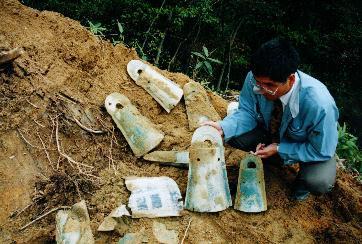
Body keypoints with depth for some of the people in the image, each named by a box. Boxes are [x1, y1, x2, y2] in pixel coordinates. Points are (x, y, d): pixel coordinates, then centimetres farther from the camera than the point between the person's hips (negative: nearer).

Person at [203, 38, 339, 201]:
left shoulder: (319, 103, -39)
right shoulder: (255, 79, -30)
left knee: (319, 182, -32)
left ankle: (303, 178, 7)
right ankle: (265, 157, 10)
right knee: (231, 135, -19)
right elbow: (247, 112, -14)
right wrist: (223, 127, -33)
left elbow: (322, 151, -25)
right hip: (271, 131, 4)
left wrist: (278, 149, -27)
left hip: (312, 145, -3)